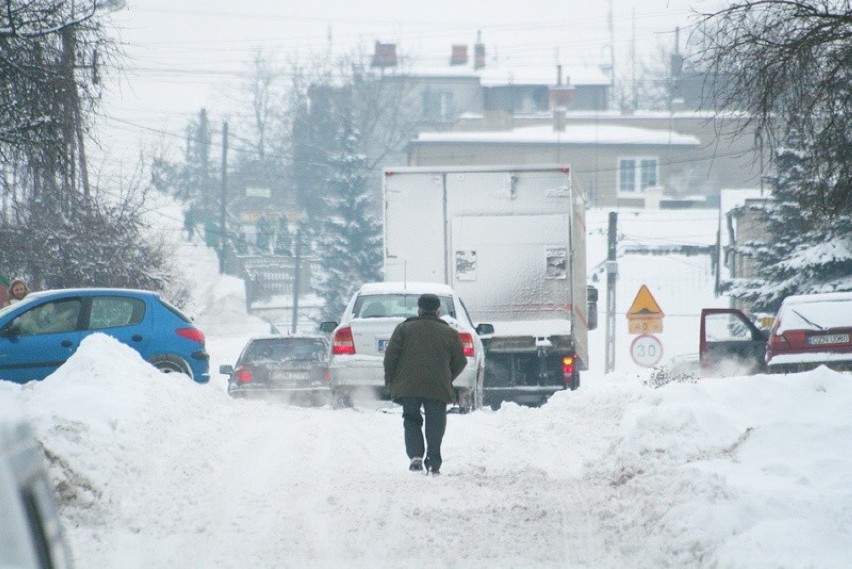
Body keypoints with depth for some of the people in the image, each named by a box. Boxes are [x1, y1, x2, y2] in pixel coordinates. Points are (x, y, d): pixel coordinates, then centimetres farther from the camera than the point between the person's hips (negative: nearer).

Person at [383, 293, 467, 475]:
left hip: (408, 386, 0)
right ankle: (433, 464, 0)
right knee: (435, 425, 6)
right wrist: (448, 379, 27)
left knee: (411, 420, 12)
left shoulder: (404, 329, 5)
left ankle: (415, 455, -7)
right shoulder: (449, 333, 8)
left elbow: (391, 356, -1)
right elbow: (460, 362, 12)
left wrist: (390, 380, 9)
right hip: (439, 389, 0)